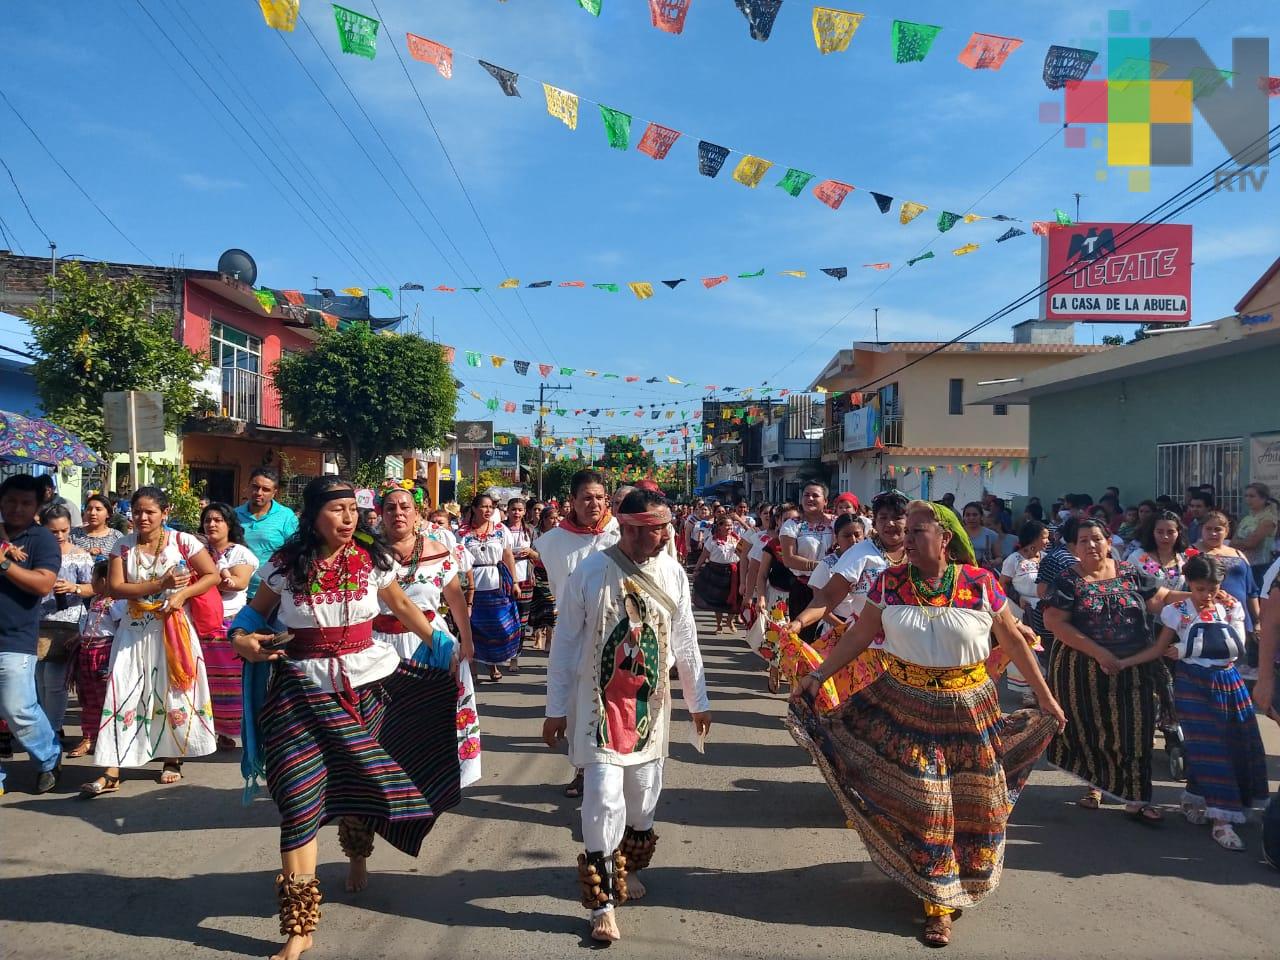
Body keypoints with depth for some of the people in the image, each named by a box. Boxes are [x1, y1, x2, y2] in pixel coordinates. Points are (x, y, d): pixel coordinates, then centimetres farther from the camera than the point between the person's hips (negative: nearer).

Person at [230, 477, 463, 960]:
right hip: (302, 689, -2)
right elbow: (256, 609, 9)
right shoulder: (285, 565, -6)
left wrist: (442, 648, 8)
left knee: (360, 778, 17)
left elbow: (402, 605, 10)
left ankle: (357, 857, 53)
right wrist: (241, 637, -12)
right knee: (300, 798, -6)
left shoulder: (372, 560, -3)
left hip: (364, 683, 2)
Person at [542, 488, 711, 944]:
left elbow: (685, 641, 6)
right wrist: (556, 708, -4)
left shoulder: (673, 574, -4)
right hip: (600, 700, -4)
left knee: (643, 794, 14)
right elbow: (564, 642, -7)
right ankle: (602, 902, 10)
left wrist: (698, 701, 12)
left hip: (650, 700, 4)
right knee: (604, 795, -7)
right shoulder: (590, 572, -14)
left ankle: (627, 867, 41)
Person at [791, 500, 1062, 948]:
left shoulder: (981, 583, -8)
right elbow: (858, 636, -2)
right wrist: (816, 677, -8)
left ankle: (965, 881, 41)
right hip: (906, 705, 0)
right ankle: (938, 903, 23)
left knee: (974, 800, 12)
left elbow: (1013, 641, 1)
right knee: (921, 802, 4)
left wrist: (1045, 697, 5)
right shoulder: (890, 581, -5)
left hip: (968, 708, 0)